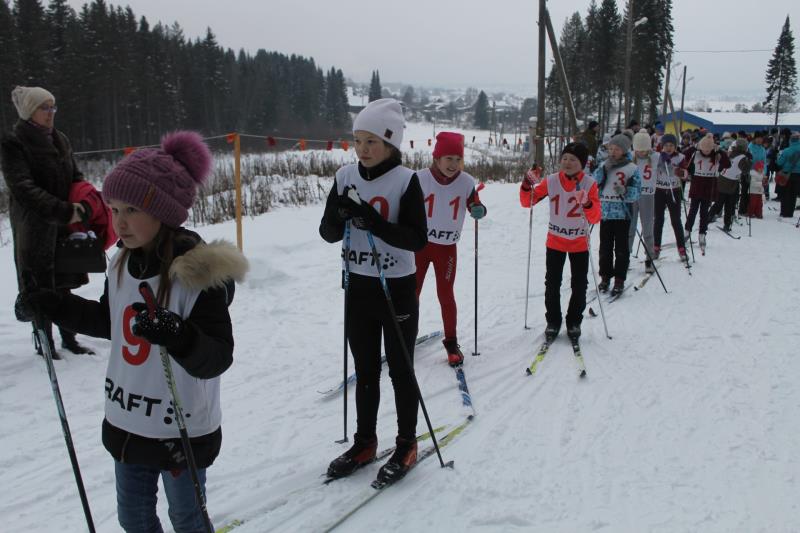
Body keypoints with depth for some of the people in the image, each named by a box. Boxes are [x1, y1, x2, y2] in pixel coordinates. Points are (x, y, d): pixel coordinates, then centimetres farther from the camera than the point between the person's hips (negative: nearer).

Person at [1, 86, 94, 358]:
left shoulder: (60, 140, 12)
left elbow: (76, 177, 16)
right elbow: (23, 189, -17)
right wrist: (64, 210, -24)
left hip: (66, 225, 6)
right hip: (34, 227, -5)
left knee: (63, 282, 11)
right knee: (41, 286, 1)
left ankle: (68, 338, 21)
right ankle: (45, 343, 13)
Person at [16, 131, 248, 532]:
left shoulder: (199, 274, -24)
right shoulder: (123, 264, -2)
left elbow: (216, 359, -26)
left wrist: (179, 337, -45)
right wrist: (54, 306, 7)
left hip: (182, 432, -7)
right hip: (125, 424, 7)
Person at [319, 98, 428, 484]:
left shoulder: (405, 180, -12)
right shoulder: (346, 177, 0)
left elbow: (418, 238, -17)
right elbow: (328, 233, 2)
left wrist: (374, 222, -29)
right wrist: (339, 217, -20)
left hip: (397, 289, -4)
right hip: (358, 288, 4)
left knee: (400, 370, 9)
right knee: (365, 371, 16)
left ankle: (406, 446, 25)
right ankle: (364, 443, 31)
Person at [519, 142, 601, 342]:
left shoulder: (589, 183, -13)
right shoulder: (551, 181, -10)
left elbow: (595, 218, -17)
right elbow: (527, 202, -5)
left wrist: (587, 204, -37)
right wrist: (527, 185, -23)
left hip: (580, 243, 0)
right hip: (555, 241, 1)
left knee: (579, 286, 7)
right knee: (552, 284, 5)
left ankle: (574, 322, 25)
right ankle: (553, 322, 21)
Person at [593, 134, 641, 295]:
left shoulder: (632, 168, -1)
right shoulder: (604, 165, 11)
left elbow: (636, 192, -5)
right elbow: (594, 182, -3)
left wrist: (624, 192, -23)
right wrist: (605, 168, -14)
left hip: (622, 213, -3)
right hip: (605, 212, 3)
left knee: (621, 248, 1)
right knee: (605, 247, 8)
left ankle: (619, 280, 7)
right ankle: (605, 277, 19)